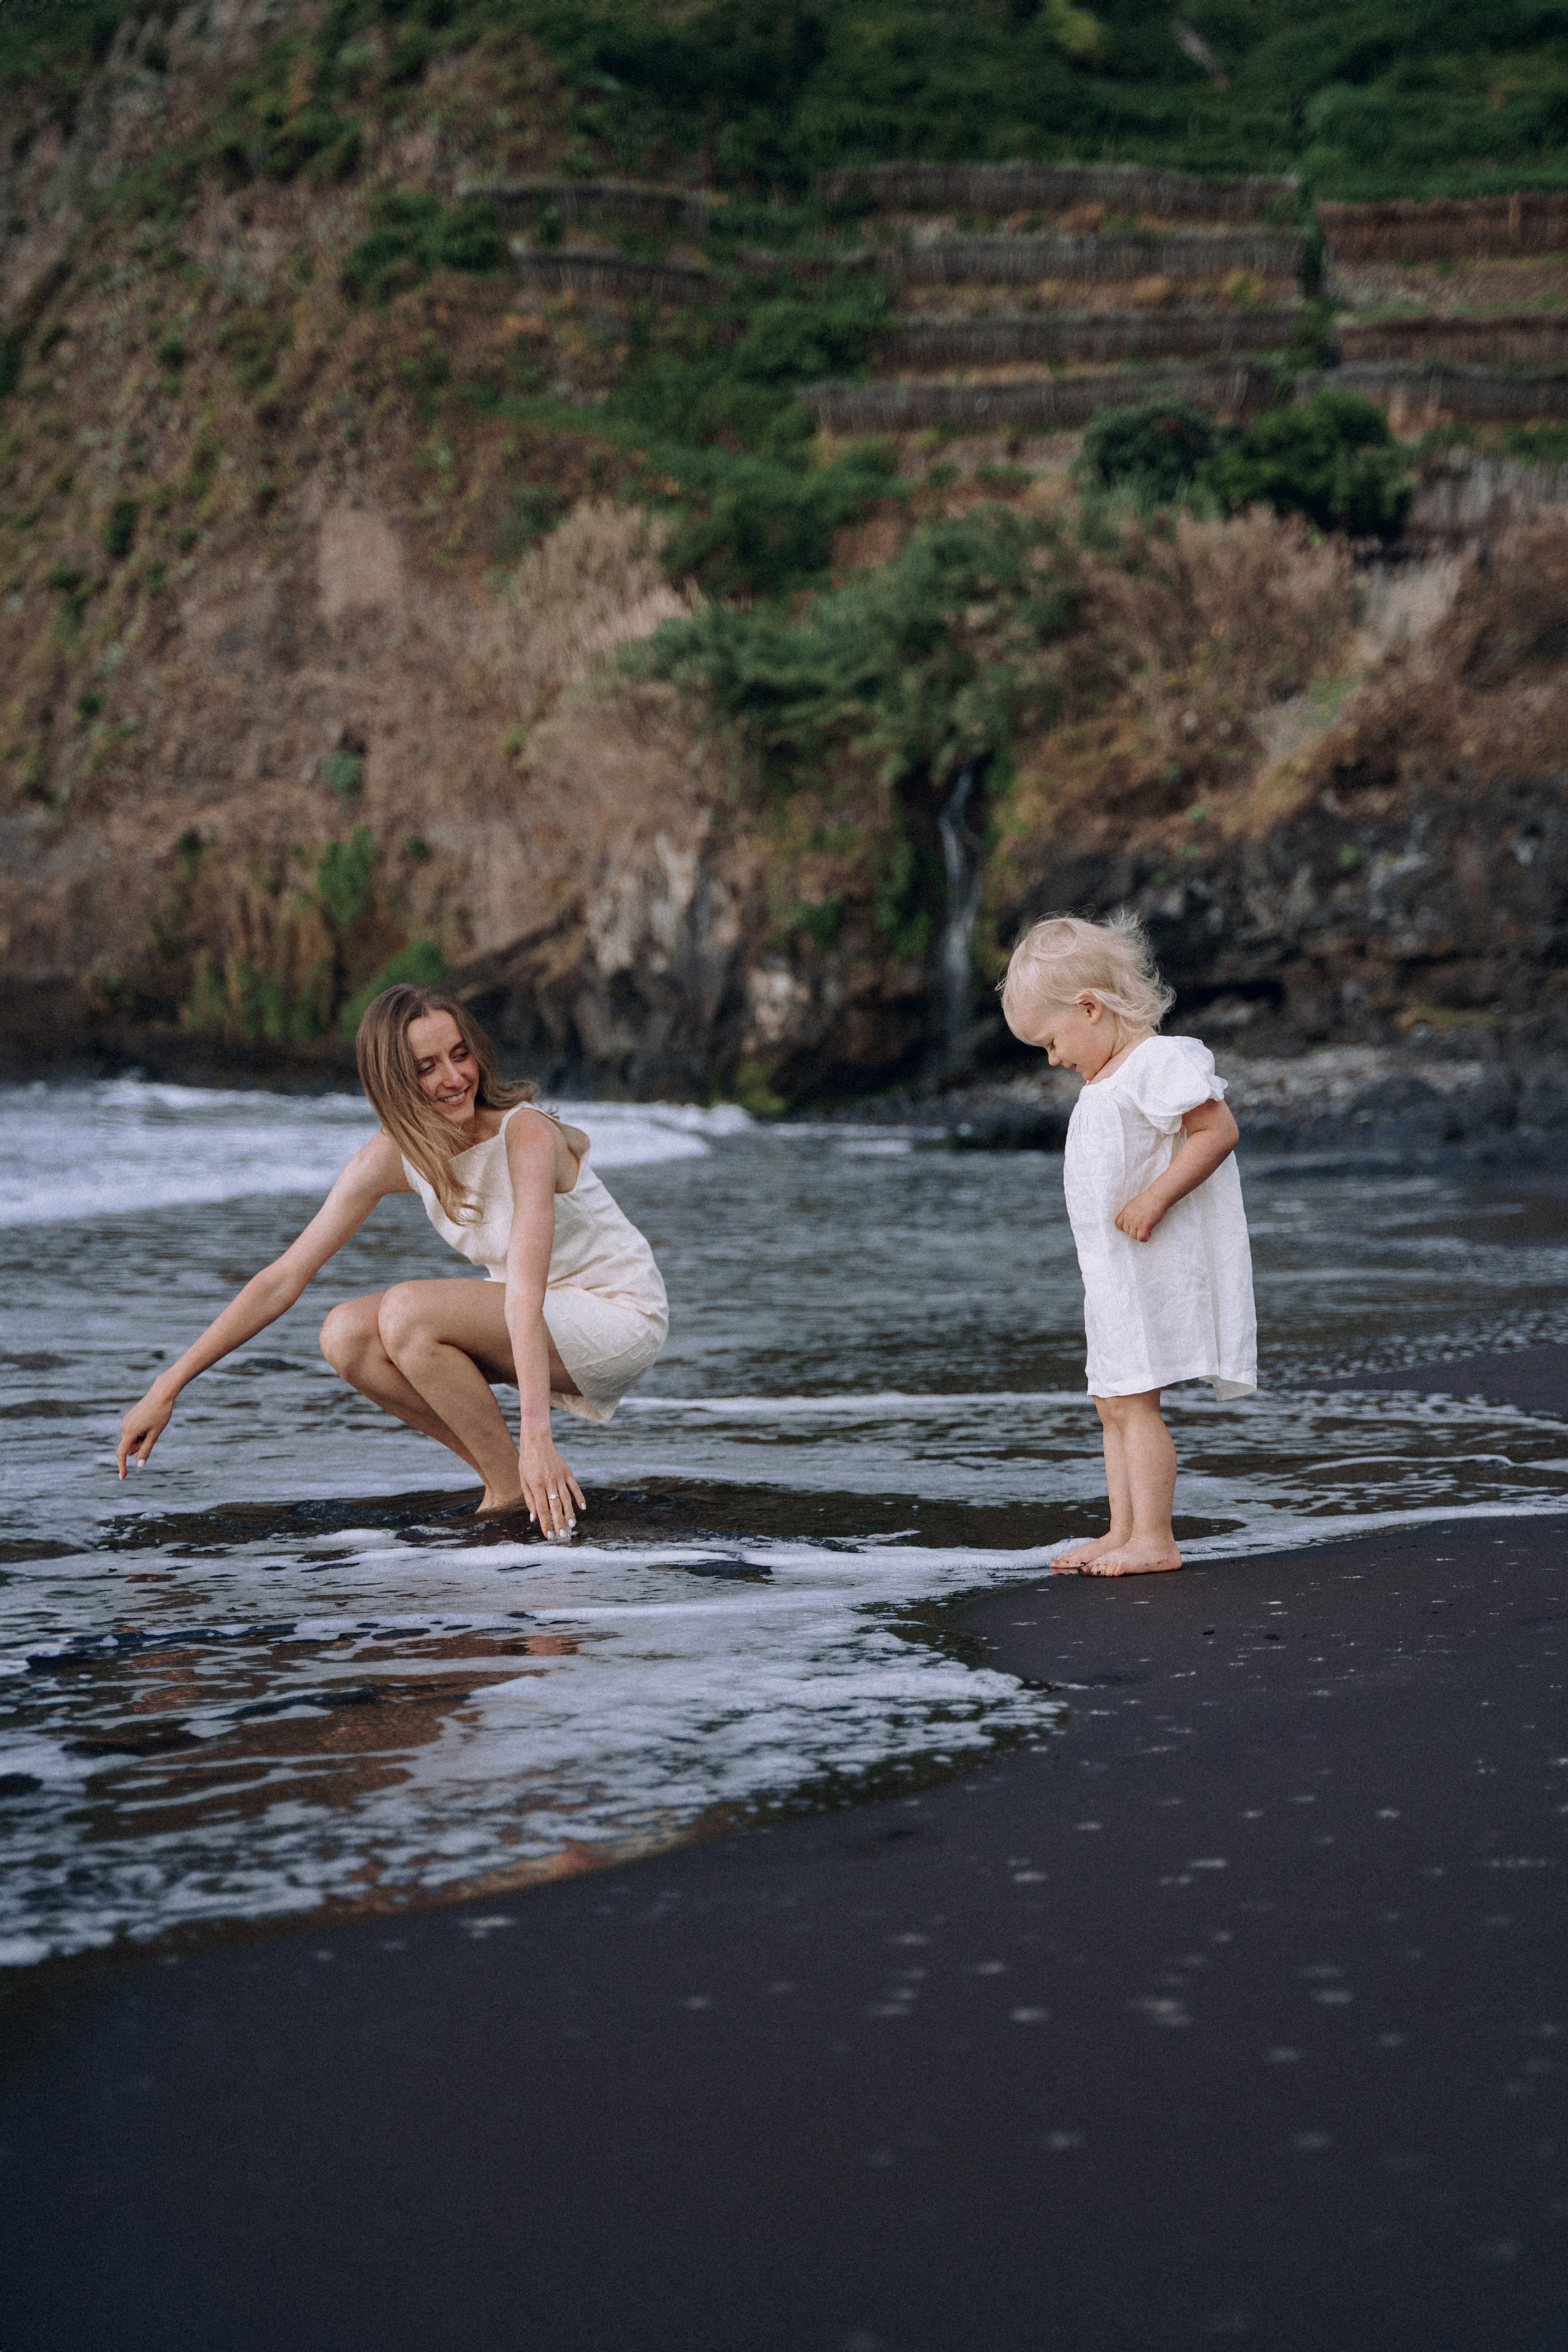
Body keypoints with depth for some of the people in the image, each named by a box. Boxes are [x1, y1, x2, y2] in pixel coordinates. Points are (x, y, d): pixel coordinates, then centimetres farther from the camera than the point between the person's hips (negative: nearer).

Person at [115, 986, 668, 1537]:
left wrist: (535, 1433, -48)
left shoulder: (525, 1135, -25)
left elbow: (525, 1290, -37)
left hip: (619, 1317, -7)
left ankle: (519, 1495, -13)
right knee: (347, 1336, -13)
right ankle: (507, 1480, -3)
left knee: (407, 1312, -27)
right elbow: (283, 1279, -4)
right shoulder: (392, 1156, -7)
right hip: (541, 1324, 7)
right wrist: (167, 1388, -7)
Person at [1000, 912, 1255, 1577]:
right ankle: (1123, 1532, 17)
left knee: (1132, 1398, -12)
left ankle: (1154, 1538, -9)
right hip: (1114, 1271, 11)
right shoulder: (1108, 1079, 17)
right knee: (1112, 1402, 12)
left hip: (1154, 1265, -11)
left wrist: (1155, 1198, -26)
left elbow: (1219, 1130, -22)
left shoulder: (1160, 1062, -15)